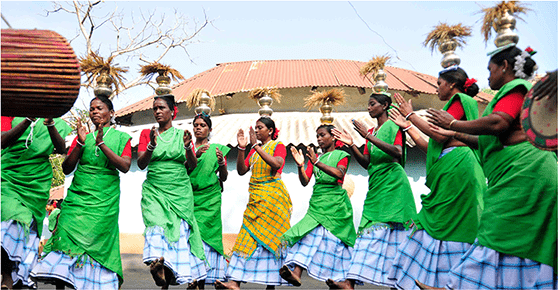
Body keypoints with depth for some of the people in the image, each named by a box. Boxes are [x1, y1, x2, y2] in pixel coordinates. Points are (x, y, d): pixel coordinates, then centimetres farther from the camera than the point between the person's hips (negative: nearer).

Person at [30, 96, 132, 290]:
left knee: (98, 243, -4)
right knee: (66, 237, -9)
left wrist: (101, 144, -14)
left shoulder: (121, 138, 8)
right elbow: (66, 169, 8)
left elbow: (125, 166, -7)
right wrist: (80, 143, -5)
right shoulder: (82, 137, 16)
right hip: (77, 198, 2)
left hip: (104, 201, -2)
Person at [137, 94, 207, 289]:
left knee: (179, 230, -7)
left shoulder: (182, 135, 11)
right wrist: (151, 146, -18)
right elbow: (141, 164, 0)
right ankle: (157, 263, -33)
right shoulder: (147, 134, 11)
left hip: (180, 191, 0)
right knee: (157, 226, -21)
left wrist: (188, 147, -18)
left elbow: (193, 165, 2)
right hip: (154, 190, 0)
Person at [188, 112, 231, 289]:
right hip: (190, 197, 2)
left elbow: (224, 177, 8)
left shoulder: (217, 149, 11)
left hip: (209, 199, -1)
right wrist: (196, 155, -15)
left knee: (203, 235, -9)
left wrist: (221, 163, -11)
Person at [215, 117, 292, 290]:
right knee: (248, 238, -2)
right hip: (255, 198, 5)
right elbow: (241, 170, 7)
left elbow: (276, 164, -19)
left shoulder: (278, 146, 2)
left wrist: (256, 146, -20)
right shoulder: (254, 150, 18)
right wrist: (241, 148, -4)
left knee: (269, 237, -6)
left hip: (272, 197, -5)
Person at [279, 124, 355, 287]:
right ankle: (296, 272, -26)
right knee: (309, 232, -14)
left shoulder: (341, 155, 7)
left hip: (335, 202, -3)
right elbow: (304, 182, 8)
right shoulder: (314, 158, 19)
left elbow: (339, 173, -14)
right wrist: (300, 165, -10)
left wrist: (317, 163, -24)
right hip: (317, 202, 3)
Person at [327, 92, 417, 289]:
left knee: (381, 231, -13)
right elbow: (366, 163, 14)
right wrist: (351, 145, 0)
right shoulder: (371, 132, 20)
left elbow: (397, 152, -17)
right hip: (376, 186, 7)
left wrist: (369, 137, -19)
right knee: (368, 230, -1)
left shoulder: (393, 126, 1)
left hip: (392, 186, -7)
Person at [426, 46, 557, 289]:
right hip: (519, 177, 10)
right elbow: (492, 143, 27)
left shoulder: (516, 87, -2)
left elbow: (498, 123, -22)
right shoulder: (516, 91, 27)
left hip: (521, 173, -10)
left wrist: (453, 123, -11)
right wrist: (457, 135, 28)